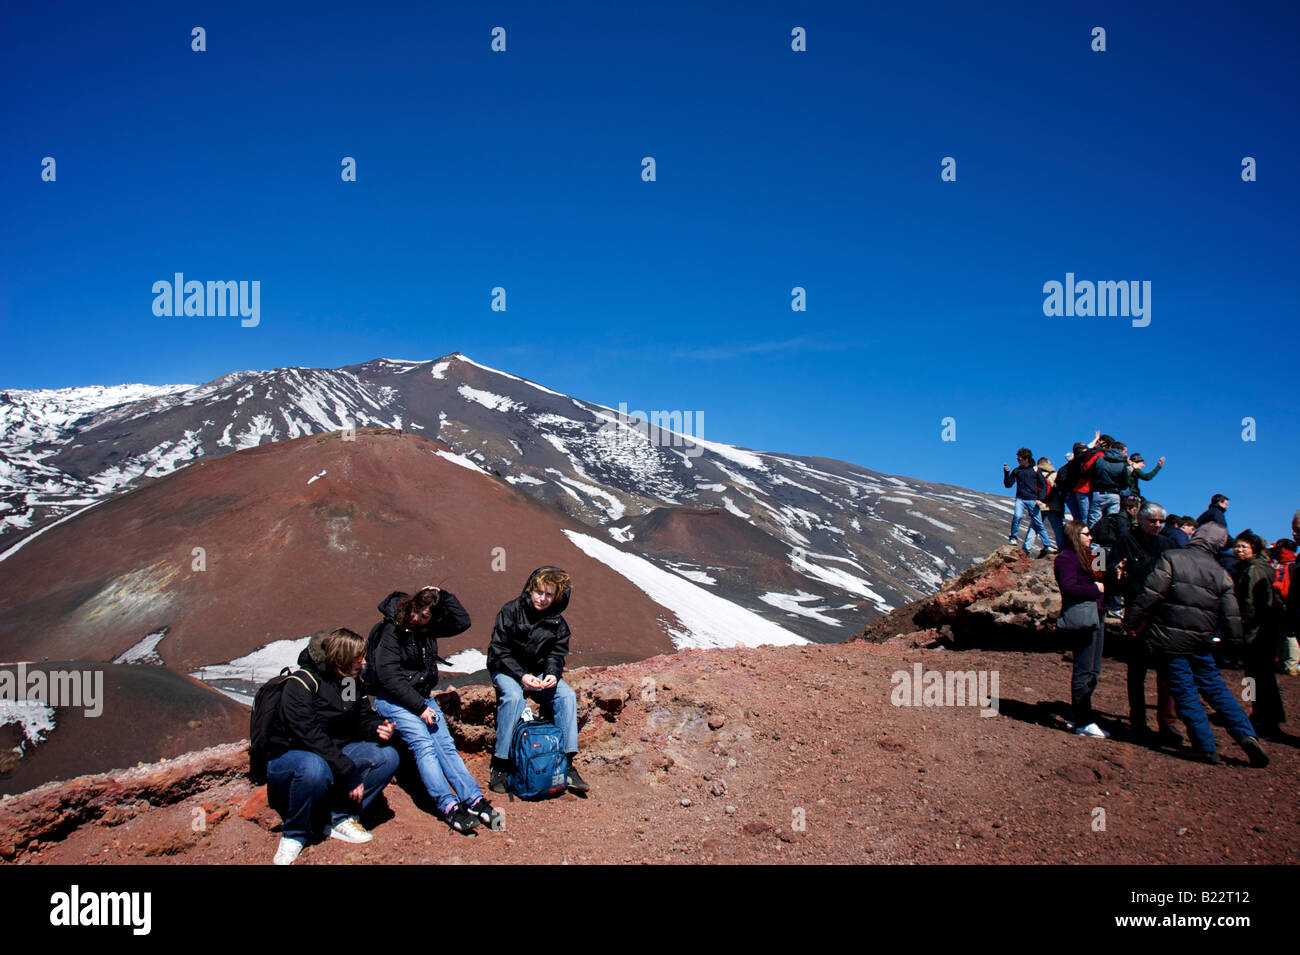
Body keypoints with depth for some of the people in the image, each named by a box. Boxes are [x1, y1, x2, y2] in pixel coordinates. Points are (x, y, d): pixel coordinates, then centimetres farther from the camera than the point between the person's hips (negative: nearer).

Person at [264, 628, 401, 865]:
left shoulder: (351, 682, 6)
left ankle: (342, 819, -12)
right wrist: (349, 772, -29)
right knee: (314, 768, -41)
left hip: (336, 753, 7)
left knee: (388, 757, -14)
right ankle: (295, 835, -16)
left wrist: (377, 728, -11)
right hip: (289, 756, -7)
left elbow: (362, 718, 16)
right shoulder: (301, 683, -18)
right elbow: (309, 735, -27)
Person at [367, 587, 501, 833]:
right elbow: (388, 676, -16)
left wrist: (444, 597, -5)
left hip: (423, 696, 6)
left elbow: (463, 622, 7)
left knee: (446, 744, -12)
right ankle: (449, 806, -32)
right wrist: (419, 707, -17)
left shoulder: (429, 628, 7)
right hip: (392, 699, -6)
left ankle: (474, 800, -23)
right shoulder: (392, 630, -12)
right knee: (423, 744, -24)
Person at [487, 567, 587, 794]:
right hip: (506, 669, -4)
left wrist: (552, 674, -19)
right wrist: (521, 676, -25)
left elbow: (557, 655, 5)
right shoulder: (511, 611, -10)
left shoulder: (557, 622, 3)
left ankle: (566, 762, -16)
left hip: (539, 671, 4)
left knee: (567, 695, -20)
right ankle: (500, 765, -27)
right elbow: (500, 651, -12)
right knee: (513, 696, -35)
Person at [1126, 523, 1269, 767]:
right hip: (1201, 641, 4)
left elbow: (1151, 594, -14)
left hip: (1170, 639, -4)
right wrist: (1235, 644, 19)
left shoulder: (1171, 558, -8)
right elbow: (1230, 614, 6)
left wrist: (1132, 622, -6)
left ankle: (1206, 746, 3)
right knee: (1214, 686, 16)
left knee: (1185, 691, 2)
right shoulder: (1220, 573, 5)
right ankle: (1246, 734, 8)